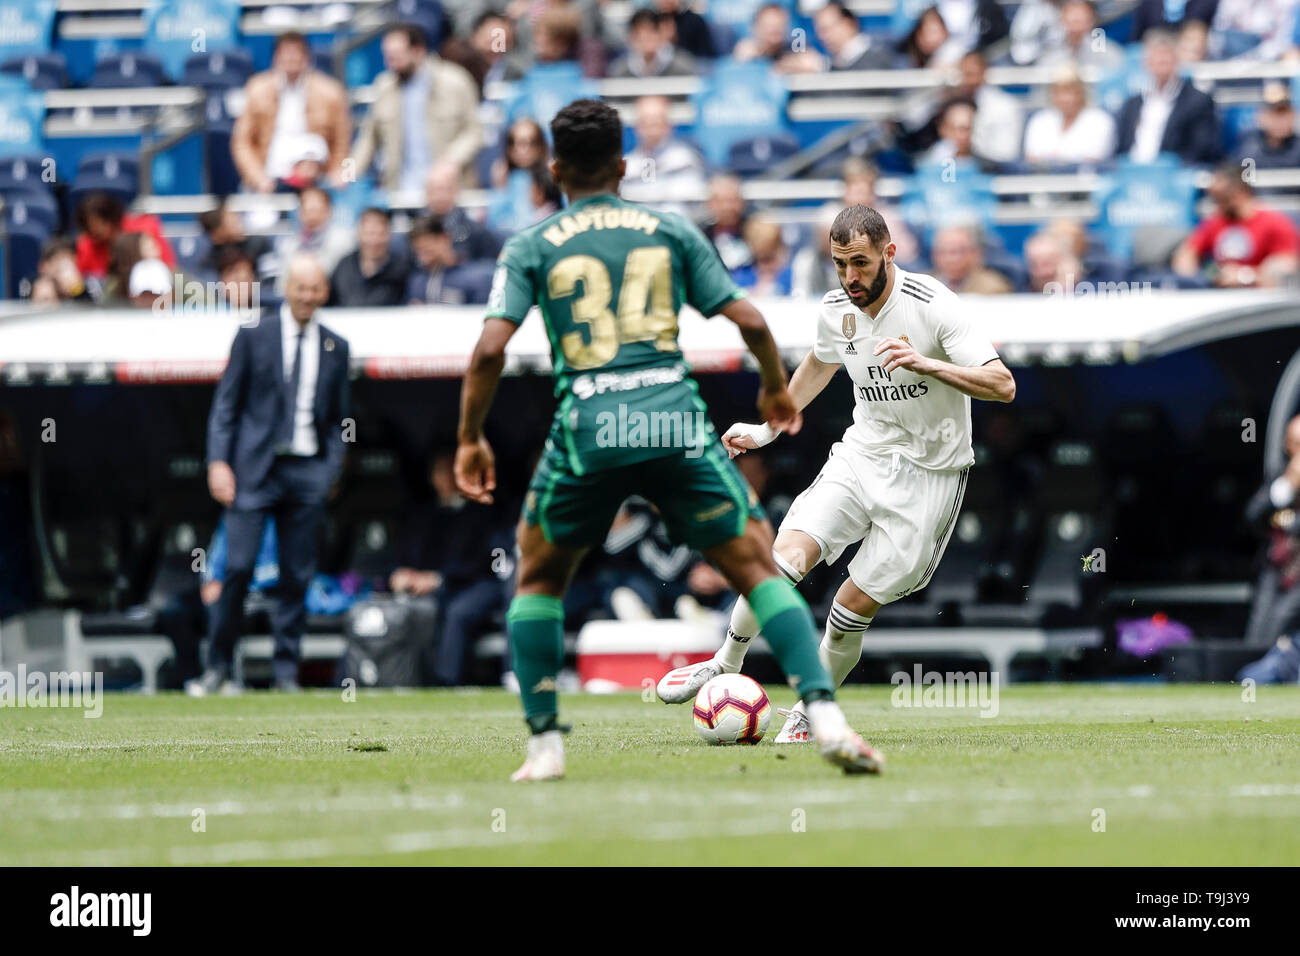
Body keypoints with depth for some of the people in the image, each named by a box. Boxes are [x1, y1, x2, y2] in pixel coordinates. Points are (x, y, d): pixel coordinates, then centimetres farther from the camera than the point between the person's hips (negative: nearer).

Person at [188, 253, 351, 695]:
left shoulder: (335, 347, 11)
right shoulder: (253, 334, 3)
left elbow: (338, 419, 15)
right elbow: (226, 402, 3)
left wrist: (332, 470, 3)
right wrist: (219, 461, -6)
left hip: (308, 472, 2)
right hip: (255, 466, -2)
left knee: (297, 576, 2)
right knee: (238, 567, -10)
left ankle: (285, 672, 8)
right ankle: (218, 666, 1)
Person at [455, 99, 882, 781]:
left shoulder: (530, 248, 9)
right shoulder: (672, 232, 12)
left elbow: (490, 347, -2)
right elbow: (749, 322, 9)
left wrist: (470, 438, 9)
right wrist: (775, 388, 27)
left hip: (586, 429, 0)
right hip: (677, 425, 0)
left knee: (538, 576, 21)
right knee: (757, 567, 6)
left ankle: (544, 742, 13)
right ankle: (824, 714, -11)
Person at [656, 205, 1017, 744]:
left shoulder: (933, 306, -19)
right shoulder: (836, 309, -1)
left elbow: (1002, 385, -24)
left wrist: (925, 363, -36)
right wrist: (768, 429, 26)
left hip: (929, 473, -4)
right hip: (862, 454, 4)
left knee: (854, 607, -4)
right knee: (788, 555, -17)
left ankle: (811, 713, 17)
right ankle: (726, 665, 2)